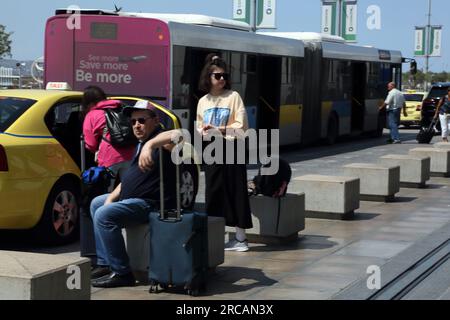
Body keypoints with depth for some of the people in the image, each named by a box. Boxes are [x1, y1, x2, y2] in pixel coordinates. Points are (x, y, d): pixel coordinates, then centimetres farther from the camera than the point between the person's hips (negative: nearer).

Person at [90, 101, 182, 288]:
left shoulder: (159, 141, -15)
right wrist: (112, 197, 9)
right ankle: (105, 264, 20)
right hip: (132, 198, 12)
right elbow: (129, 178, 21)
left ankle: (121, 273, -19)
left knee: (104, 215, -26)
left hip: (149, 203, -12)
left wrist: (151, 144, -52)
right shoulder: (142, 144, 17)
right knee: (96, 204, 23)